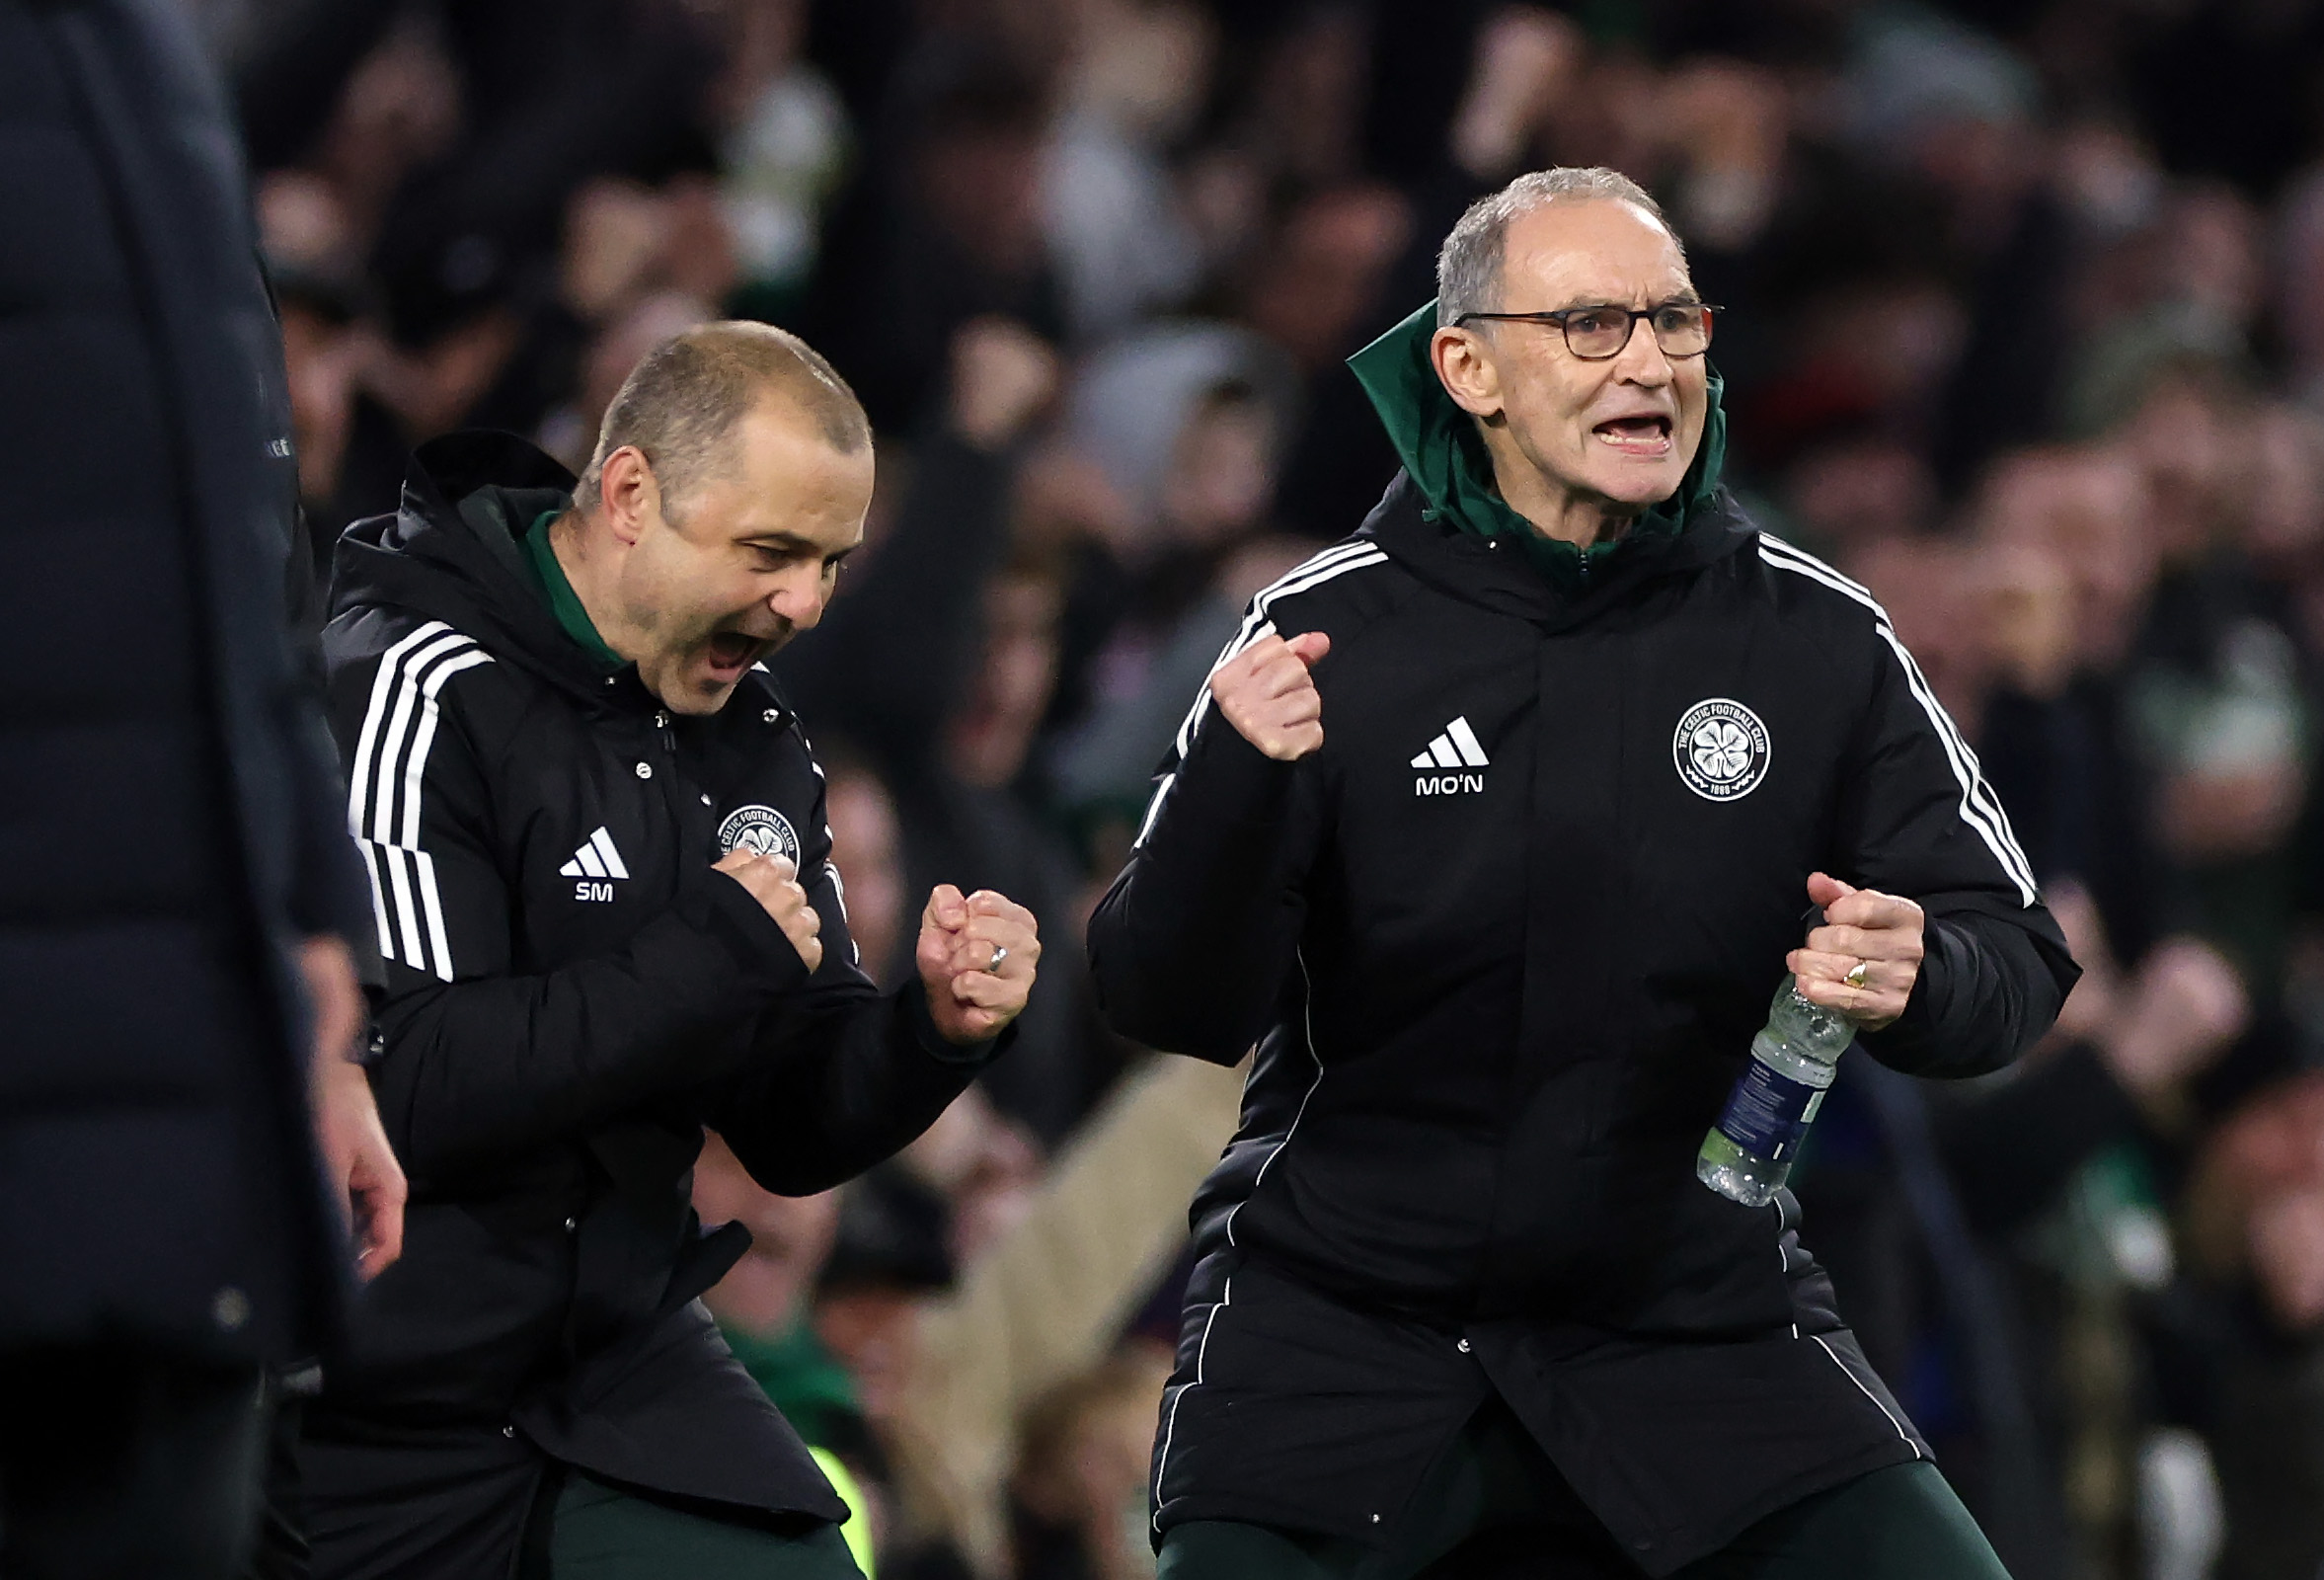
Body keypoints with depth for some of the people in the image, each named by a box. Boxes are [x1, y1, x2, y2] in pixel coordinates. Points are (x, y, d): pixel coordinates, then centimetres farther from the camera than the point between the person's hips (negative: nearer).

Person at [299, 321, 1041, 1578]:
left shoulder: (751, 745, 9)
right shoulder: (417, 696, -16)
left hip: (620, 1372, 7)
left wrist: (932, 1030, -9)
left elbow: (792, 1137, 12)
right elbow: (397, 1091, -27)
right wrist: (712, 962, -23)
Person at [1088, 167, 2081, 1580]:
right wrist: (1234, 781, -26)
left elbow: (2012, 958, -1)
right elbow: (1172, 1010, -8)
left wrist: (1917, 979, -24)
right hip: (1342, 1325, -1)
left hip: (1702, 1328, 1)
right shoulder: (1327, 632, -6)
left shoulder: (1818, 640, -3)